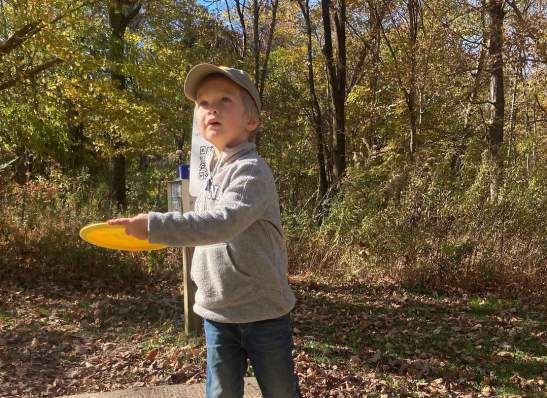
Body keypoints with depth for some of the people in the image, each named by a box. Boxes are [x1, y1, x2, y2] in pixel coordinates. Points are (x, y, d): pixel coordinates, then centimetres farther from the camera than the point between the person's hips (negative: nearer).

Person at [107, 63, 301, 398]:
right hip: (217, 311, 7)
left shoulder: (252, 170, -19)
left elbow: (224, 222, -35)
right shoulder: (214, 171, 8)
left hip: (263, 311, -7)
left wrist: (155, 225, -39)